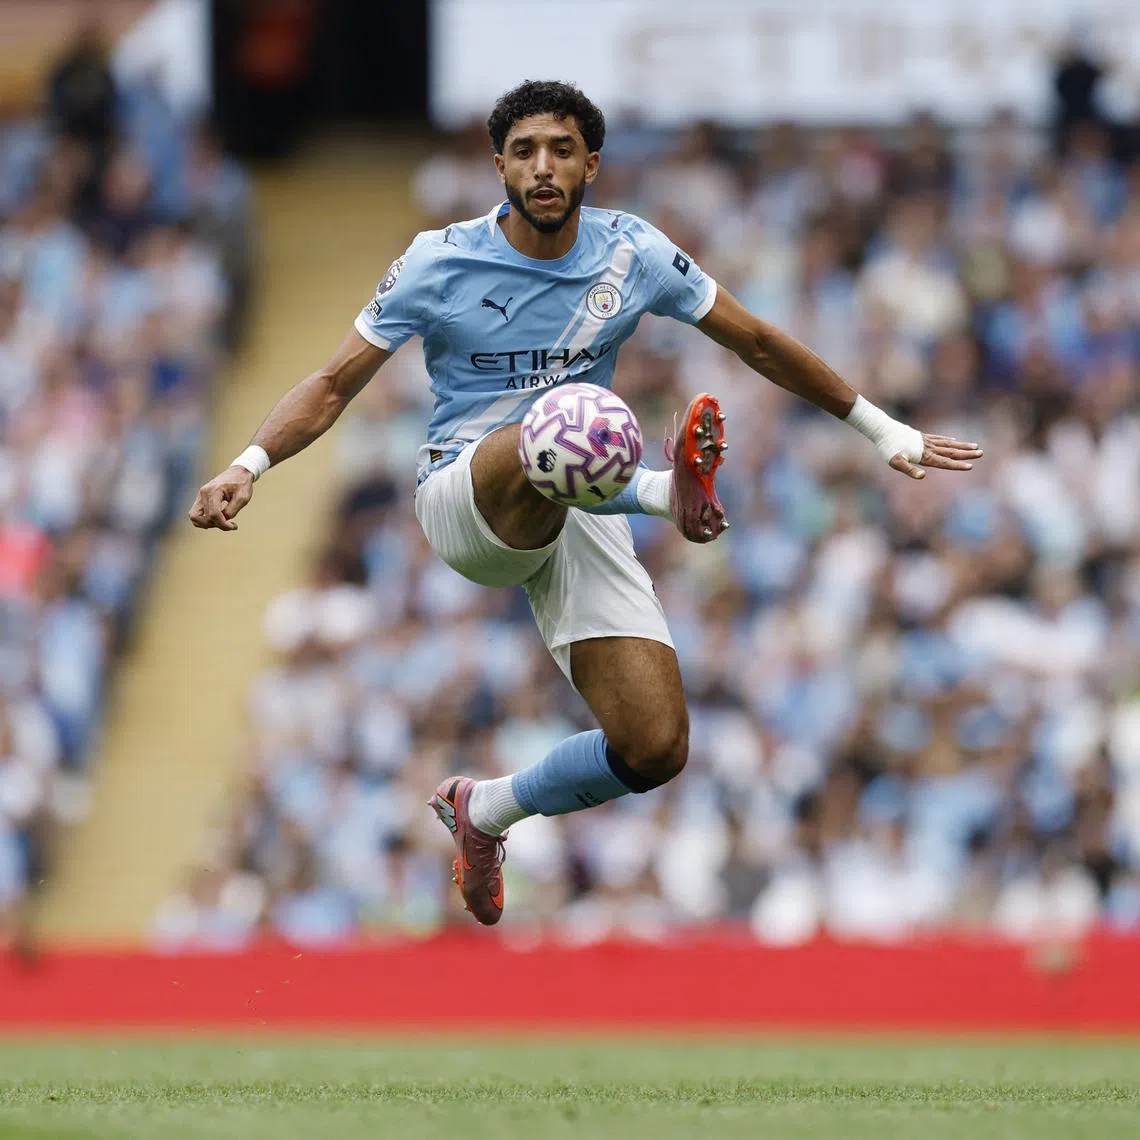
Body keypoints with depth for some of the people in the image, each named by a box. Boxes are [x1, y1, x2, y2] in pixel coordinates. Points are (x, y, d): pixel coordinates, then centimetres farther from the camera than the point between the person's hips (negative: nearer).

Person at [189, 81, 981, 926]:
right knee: (544, 431, -39)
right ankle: (673, 489, -66)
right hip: (463, 499, -3)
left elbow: (759, 344, 12)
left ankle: (485, 811, 14)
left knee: (655, 751, -11)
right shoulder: (440, 263, -5)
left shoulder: (633, 255, 1)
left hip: (583, 513, 3)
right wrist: (250, 465, -19)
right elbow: (335, 385, -2)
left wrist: (881, 428, 14)